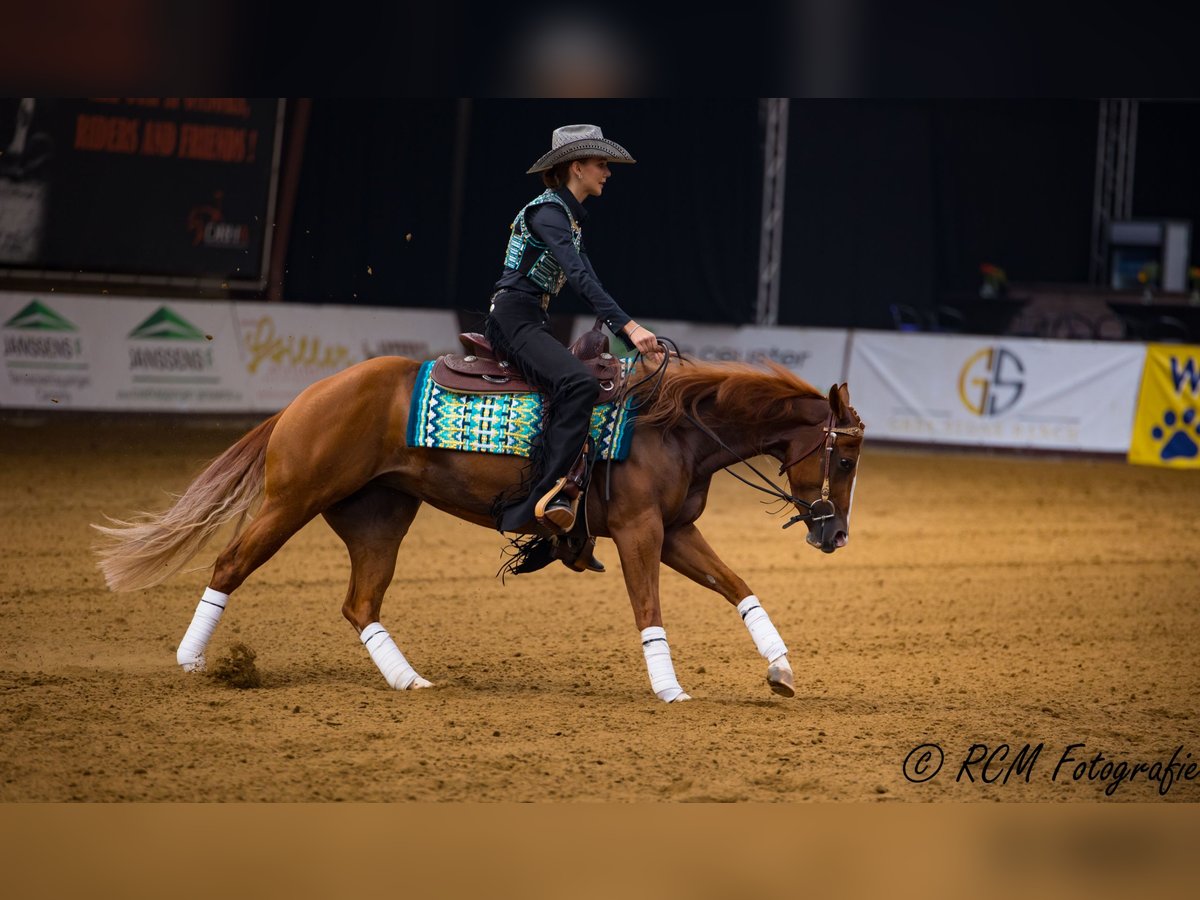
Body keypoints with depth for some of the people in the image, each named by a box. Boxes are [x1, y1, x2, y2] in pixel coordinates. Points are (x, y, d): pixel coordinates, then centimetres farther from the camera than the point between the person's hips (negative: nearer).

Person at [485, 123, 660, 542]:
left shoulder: (571, 216, 20)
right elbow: (580, 278, -24)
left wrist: (630, 331, 13)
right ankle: (539, 497, -36)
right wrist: (629, 326, -30)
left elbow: (586, 281, 21)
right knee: (578, 384, -31)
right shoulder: (548, 211, -12)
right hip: (513, 316, -11)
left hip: (533, 320, 11)